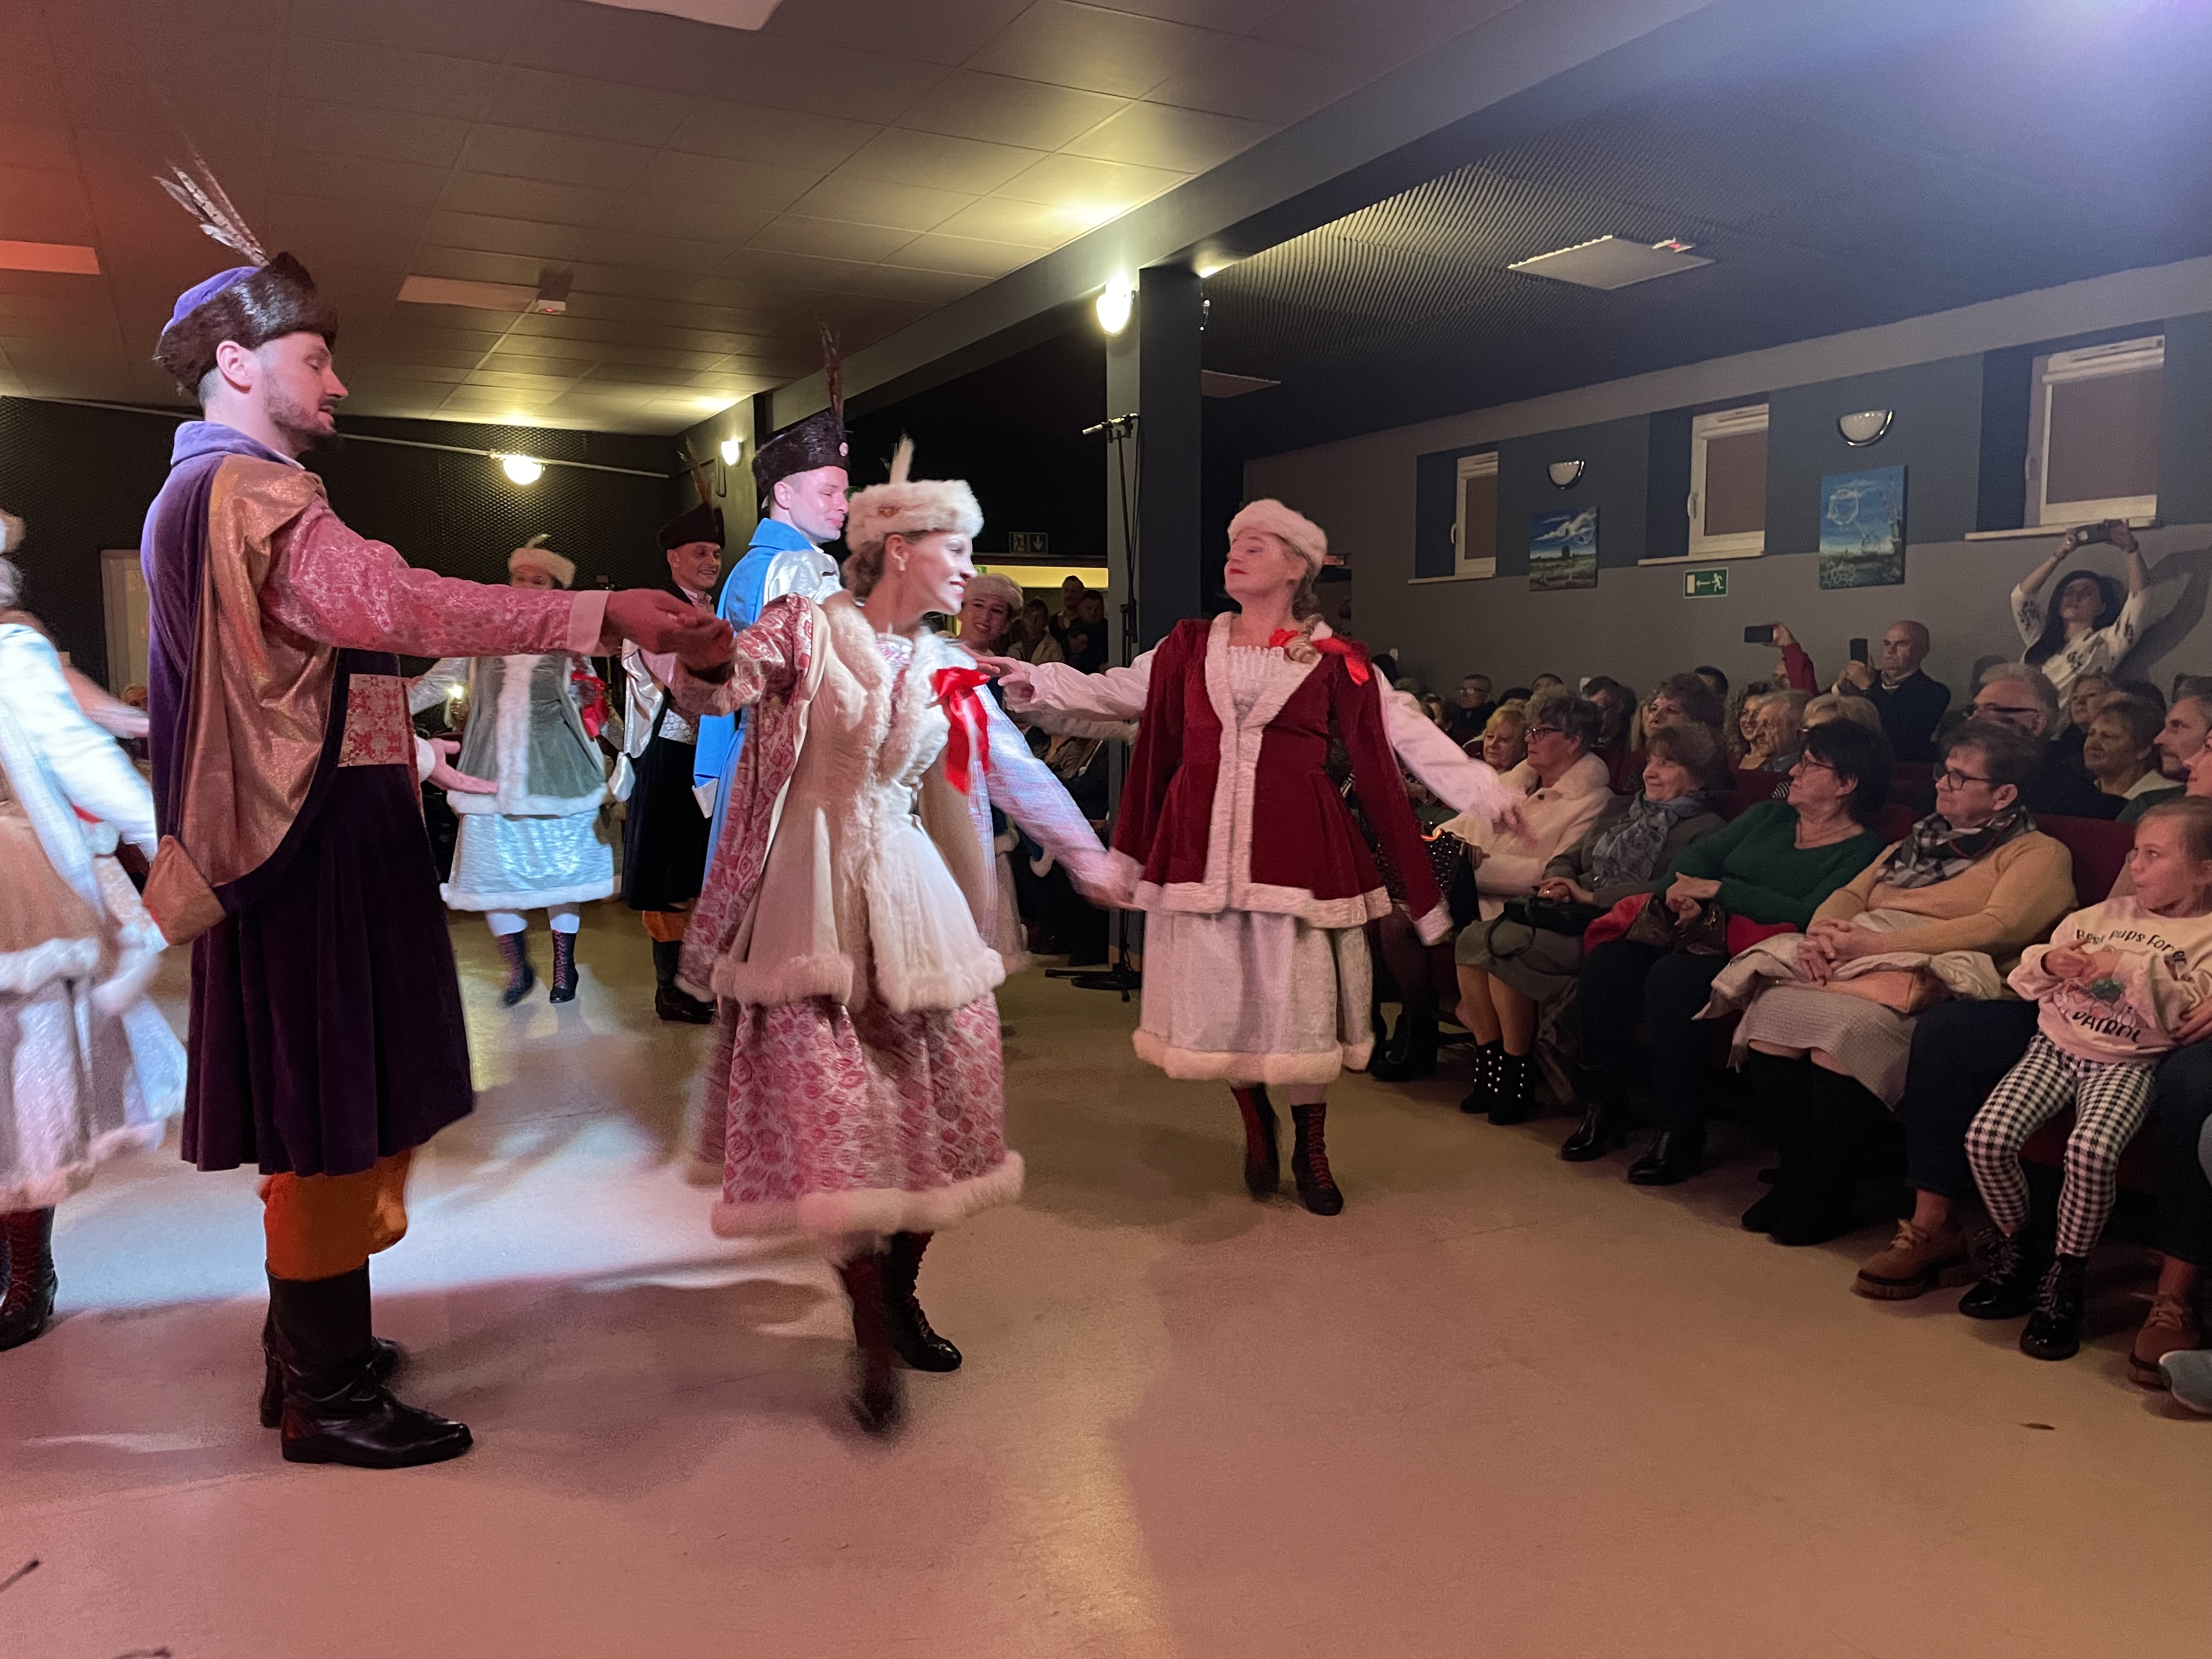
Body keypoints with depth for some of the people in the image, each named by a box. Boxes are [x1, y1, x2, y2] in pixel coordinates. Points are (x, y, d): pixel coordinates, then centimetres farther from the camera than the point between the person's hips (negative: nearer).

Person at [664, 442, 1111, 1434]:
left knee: (949, 1090, 3)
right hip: (813, 896, -5)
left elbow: (1021, 775, 18)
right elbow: (706, 693, -15)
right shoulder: (807, 629, -3)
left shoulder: (948, 672, 11)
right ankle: (873, 1334, 4)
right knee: (832, 1108, -11)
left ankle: (901, 1289, 23)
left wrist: (1091, 860, 21)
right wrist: (707, 667, -39)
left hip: (910, 892, 5)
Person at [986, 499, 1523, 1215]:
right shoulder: (1191, 647, 10)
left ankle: (1311, 1149, 19)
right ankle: (1257, 1128, 29)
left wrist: (1484, 788, -9)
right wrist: (1032, 680, 3)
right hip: (1202, 843, 3)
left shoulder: (1335, 660, 2)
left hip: (1296, 845, -2)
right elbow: (1112, 693, 12)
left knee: (1299, 995, 0)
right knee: (1218, 992, 6)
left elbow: (1406, 732, -1)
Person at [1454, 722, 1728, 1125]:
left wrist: (1591, 895, -15)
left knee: (1504, 944, -29)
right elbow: (1569, 857, 23)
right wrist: (1559, 882, -1)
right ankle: (1490, 1067, -10)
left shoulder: (1705, 829, 1)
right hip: (1569, 917, 7)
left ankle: (1518, 1082, -15)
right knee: (1474, 938, -19)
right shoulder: (1621, 808, 25)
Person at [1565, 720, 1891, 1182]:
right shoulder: (1767, 817, 20)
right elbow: (1699, 854, 13)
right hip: (1701, 932, 7)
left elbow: (1807, 915, -16)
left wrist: (1716, 889, -14)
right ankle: (1602, 1106, -9)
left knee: (1672, 978, -34)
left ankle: (1678, 1133, -22)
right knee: (1605, 961, -18)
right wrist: (1679, 891, -10)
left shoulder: (1862, 851, -1)